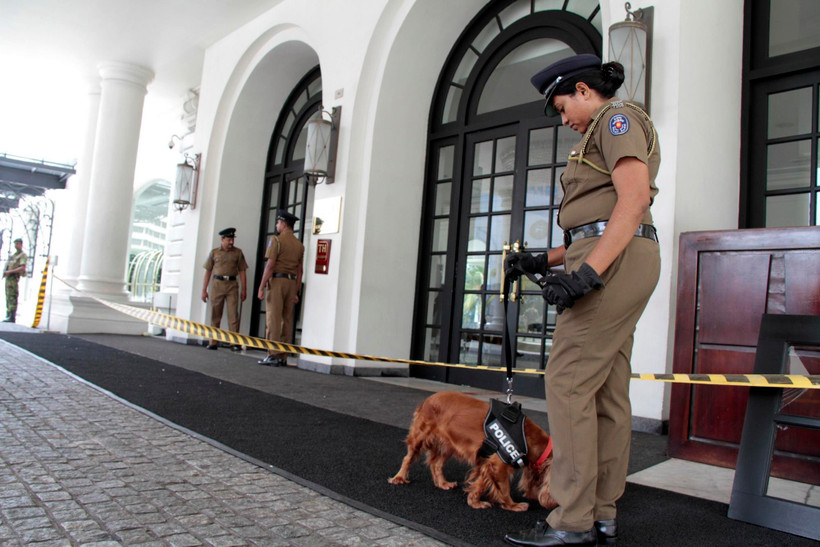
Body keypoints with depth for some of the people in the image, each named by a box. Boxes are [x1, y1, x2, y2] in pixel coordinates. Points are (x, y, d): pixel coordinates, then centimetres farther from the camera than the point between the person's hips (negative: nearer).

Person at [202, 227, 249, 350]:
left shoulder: (238, 252, 7)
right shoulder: (214, 253, 8)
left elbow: (242, 272, 6)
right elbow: (208, 272, 8)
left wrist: (244, 290, 0)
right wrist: (204, 290, 3)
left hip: (232, 285, -1)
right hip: (217, 284, 1)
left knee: (233, 314, -7)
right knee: (215, 315, 5)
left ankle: (235, 343, -7)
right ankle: (213, 342, 12)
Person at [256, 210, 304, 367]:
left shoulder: (276, 240, -6)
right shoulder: (299, 245, 13)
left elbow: (270, 265, -13)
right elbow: (299, 271, 11)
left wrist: (261, 287, -11)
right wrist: (296, 293, 14)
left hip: (276, 281, -6)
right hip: (292, 283, 6)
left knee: (273, 320, -6)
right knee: (287, 320, 6)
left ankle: (273, 356, -10)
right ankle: (283, 357, 7)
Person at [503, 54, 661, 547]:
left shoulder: (617, 118, -1)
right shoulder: (605, 135, 28)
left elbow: (634, 198, -18)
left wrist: (587, 272, -26)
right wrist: (543, 261, 14)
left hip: (616, 260, -10)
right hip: (615, 262, 10)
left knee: (568, 380, -12)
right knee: (607, 389, 6)